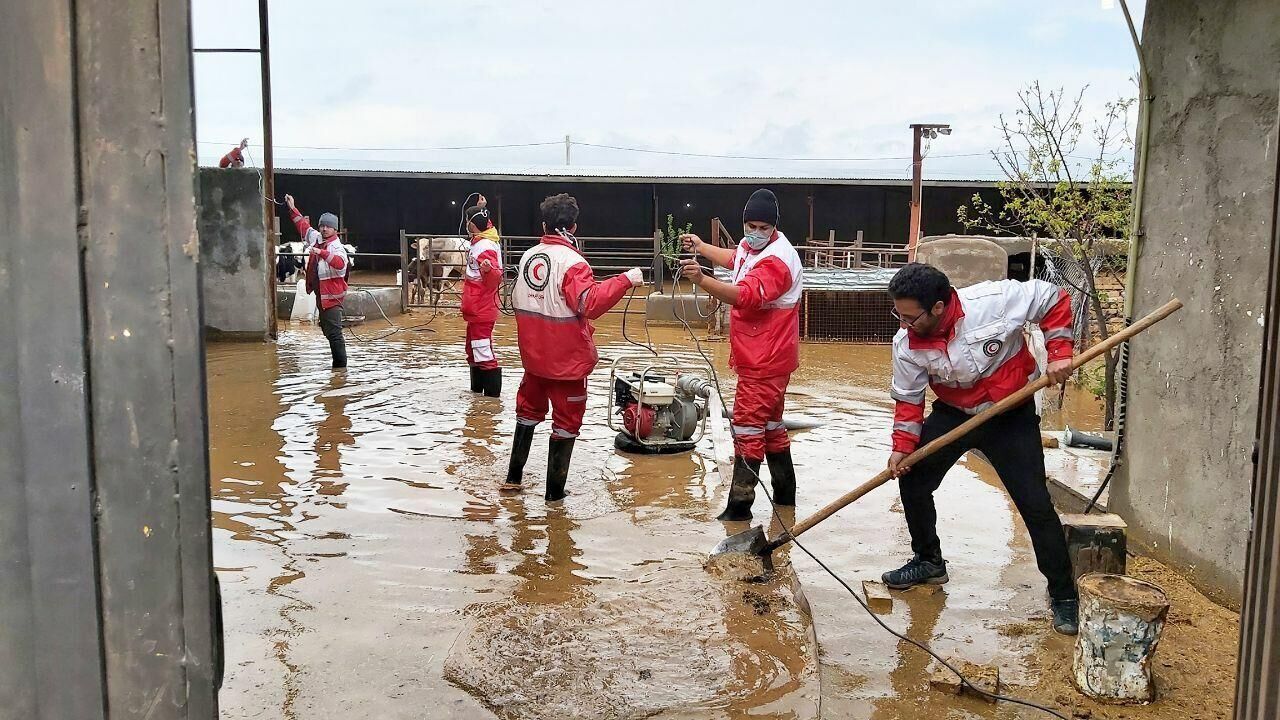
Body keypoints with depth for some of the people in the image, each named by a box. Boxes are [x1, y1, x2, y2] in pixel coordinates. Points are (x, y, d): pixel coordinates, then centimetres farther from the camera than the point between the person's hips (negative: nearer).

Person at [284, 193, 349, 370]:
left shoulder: (337, 247, -16)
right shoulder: (316, 238, 9)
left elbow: (340, 263, -38)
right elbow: (303, 226, 27)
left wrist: (322, 253, -48)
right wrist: (293, 209, 28)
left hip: (332, 296, -10)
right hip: (321, 294, 10)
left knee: (334, 332, -13)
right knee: (327, 330, 18)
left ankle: (340, 365, -11)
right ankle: (337, 364, 28)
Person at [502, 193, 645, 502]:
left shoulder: (528, 256, 4)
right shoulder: (571, 261, -18)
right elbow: (591, 303, -29)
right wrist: (625, 280, -27)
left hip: (533, 354, 6)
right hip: (567, 359, -6)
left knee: (529, 409, 23)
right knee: (566, 420, 6)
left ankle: (513, 477, 30)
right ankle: (554, 492, 10)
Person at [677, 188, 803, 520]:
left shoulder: (776, 259, -23)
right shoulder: (752, 245, 9)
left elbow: (744, 296, -38)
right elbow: (735, 259, 35)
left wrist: (701, 279, -49)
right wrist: (701, 247, 40)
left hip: (765, 360, -11)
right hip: (758, 356, 11)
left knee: (748, 426, -9)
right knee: (769, 422, 19)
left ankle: (739, 504, -4)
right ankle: (785, 494, 32)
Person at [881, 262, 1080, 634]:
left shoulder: (994, 300, -29)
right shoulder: (906, 344, -17)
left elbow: (1054, 299, -14)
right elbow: (908, 398, -5)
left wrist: (1059, 352, -21)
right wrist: (903, 446, -14)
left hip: (1011, 417, -4)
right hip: (953, 414, 4)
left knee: (1035, 504, -7)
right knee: (911, 478, 3)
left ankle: (1063, 594, 9)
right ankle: (928, 561, 26)